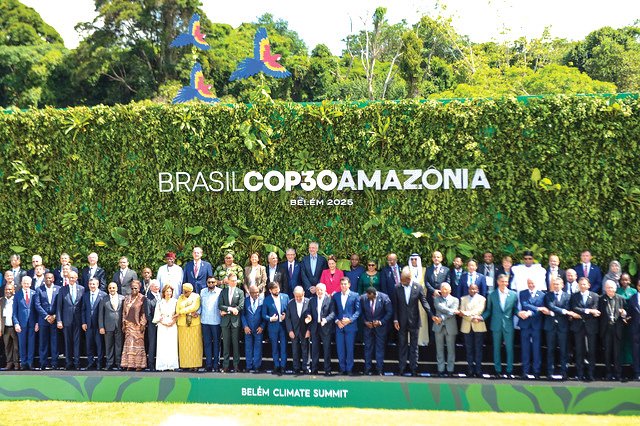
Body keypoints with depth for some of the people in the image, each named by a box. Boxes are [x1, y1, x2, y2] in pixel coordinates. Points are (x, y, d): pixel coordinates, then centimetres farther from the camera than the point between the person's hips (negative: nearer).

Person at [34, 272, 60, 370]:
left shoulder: (58, 289, 6)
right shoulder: (39, 290, 6)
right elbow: (37, 305, 0)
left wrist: (55, 316, -8)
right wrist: (46, 316, -8)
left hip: (55, 319, 0)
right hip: (43, 319, 1)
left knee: (55, 342, -1)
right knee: (43, 342, 2)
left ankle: (54, 363, 2)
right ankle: (44, 363, 6)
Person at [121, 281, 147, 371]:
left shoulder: (142, 298, -2)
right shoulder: (127, 299, 12)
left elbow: (144, 312, -5)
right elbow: (124, 312, 14)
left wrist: (143, 324, -10)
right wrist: (123, 324, 9)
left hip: (138, 325, -4)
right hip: (129, 324, 4)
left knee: (138, 343, -4)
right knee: (129, 343, 1)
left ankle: (139, 364, 0)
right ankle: (130, 364, 4)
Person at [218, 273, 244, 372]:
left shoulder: (240, 292, 4)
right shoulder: (223, 292, 10)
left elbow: (241, 306, -7)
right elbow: (220, 305, 1)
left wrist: (226, 311, -9)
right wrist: (230, 309, -14)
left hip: (235, 321, -2)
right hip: (225, 321, 2)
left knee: (236, 343, 1)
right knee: (226, 343, 4)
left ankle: (236, 365, 6)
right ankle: (225, 365, 7)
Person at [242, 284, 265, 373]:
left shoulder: (262, 300, -4)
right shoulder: (245, 300, -3)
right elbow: (242, 314, 1)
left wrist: (262, 326, -8)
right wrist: (245, 326, -8)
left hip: (259, 329, -1)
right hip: (248, 329, 1)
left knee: (258, 348, 3)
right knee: (248, 348, 6)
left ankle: (256, 366, 11)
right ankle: (249, 367, 14)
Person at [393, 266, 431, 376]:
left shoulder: (418, 288, -4)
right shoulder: (397, 289, -1)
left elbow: (424, 302, -6)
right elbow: (395, 306, 2)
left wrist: (431, 315, -17)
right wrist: (395, 320, -4)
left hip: (414, 321, -1)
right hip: (402, 322, 1)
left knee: (414, 346, 7)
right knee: (402, 345, 8)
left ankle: (414, 368, 14)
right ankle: (401, 368, 14)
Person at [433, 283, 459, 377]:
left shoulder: (455, 300, 6)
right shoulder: (437, 299, 9)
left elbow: (453, 313, -9)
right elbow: (439, 307, -12)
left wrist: (441, 318, -17)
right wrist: (451, 311, -15)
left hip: (450, 327, -1)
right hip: (439, 327, 1)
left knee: (451, 350, 4)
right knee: (439, 349, 4)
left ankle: (450, 369, 11)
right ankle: (440, 369, 10)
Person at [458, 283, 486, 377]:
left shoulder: (482, 299, 5)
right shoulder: (463, 299, 12)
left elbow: (479, 311, -9)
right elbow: (462, 313, 1)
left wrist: (466, 313, -15)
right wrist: (472, 318, -14)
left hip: (478, 327, -2)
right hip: (467, 327, 2)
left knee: (478, 349, 0)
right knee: (469, 349, 3)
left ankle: (478, 370, 3)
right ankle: (470, 370, 7)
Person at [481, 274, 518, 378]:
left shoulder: (513, 294, 4)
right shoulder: (492, 295, 5)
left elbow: (515, 309, 6)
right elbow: (488, 310, 7)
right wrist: (482, 317, -9)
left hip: (508, 325, -1)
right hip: (496, 325, 1)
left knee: (509, 348, 0)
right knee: (496, 348, 6)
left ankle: (509, 371, 8)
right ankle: (498, 370, 14)